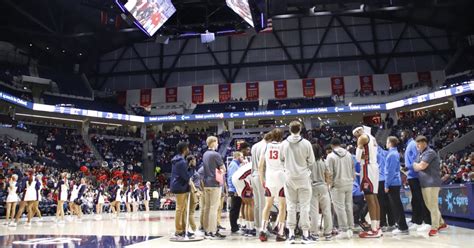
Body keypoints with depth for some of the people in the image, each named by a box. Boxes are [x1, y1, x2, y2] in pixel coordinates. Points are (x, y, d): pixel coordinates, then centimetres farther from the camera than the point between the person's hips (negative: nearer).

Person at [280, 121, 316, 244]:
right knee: (304, 206, 5)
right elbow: (311, 161, -3)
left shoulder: (284, 143, -5)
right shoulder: (306, 143, -10)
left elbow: (281, 159, 4)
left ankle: (291, 234, 11)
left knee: (291, 206, 8)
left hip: (289, 177, 2)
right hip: (303, 177, -2)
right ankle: (305, 234, 9)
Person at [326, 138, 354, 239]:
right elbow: (353, 170, 11)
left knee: (340, 208, 0)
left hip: (338, 185, -5)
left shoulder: (331, 156, -9)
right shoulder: (348, 154, 7)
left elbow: (329, 173, -10)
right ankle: (350, 229, 18)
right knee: (349, 206, 12)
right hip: (349, 184, 6)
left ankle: (344, 230, 1)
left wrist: (331, 184, 0)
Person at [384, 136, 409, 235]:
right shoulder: (395, 153, 13)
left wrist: (386, 185, -16)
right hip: (395, 183, 9)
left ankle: (403, 228, 2)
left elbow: (390, 171, -19)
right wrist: (388, 184, 20)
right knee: (396, 205, 13)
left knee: (396, 206, -3)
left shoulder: (392, 154, -16)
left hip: (393, 183, -9)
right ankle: (402, 226, 19)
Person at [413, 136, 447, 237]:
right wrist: (417, 165, -5)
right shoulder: (420, 154, 17)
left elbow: (421, 166, -19)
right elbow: (416, 168, 16)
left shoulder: (430, 152, -12)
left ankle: (434, 227, 5)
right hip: (424, 183, 9)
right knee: (429, 206, 15)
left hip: (432, 183, -9)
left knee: (433, 206, -3)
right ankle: (441, 223, 28)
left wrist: (415, 164, -1)